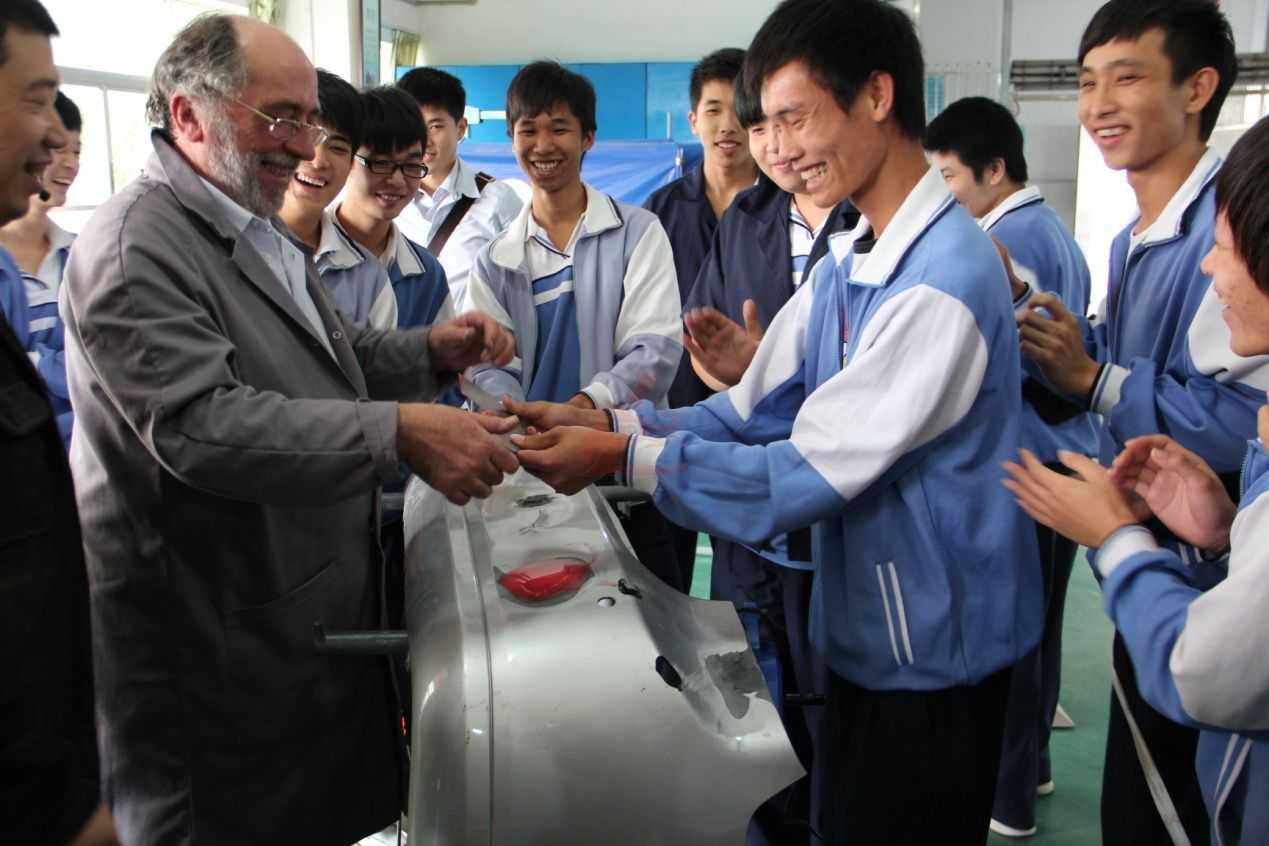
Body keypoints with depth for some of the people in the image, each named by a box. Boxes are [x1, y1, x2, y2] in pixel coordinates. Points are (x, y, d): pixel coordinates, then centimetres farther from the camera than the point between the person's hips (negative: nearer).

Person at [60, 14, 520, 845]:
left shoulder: (259, 232, 13)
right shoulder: (136, 244, -19)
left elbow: (338, 353, 18)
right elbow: (199, 424, -30)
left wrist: (434, 349, -3)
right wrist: (401, 433, -37)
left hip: (312, 612, 9)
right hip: (213, 644, -9)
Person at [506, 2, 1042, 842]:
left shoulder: (943, 278, -25)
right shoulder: (846, 262, 5)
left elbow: (811, 474, -26)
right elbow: (754, 414, 2)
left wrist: (623, 457, -24)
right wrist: (606, 420, -10)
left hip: (932, 656, -8)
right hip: (863, 630, 8)